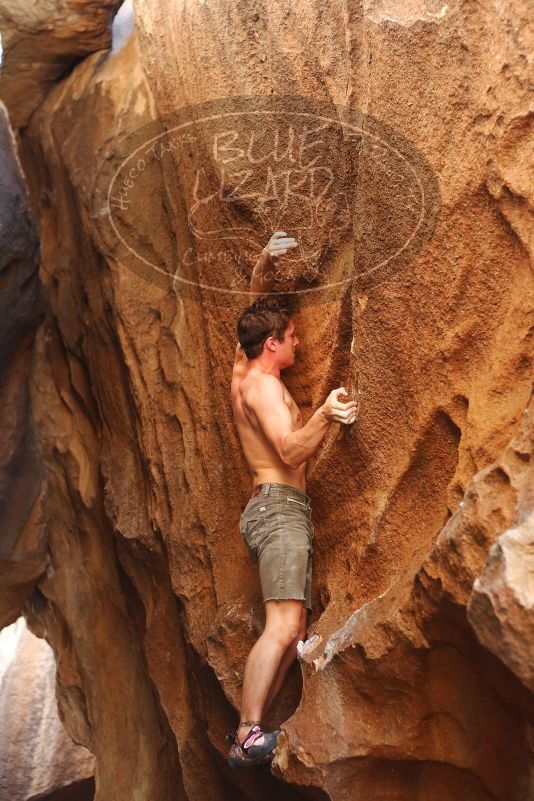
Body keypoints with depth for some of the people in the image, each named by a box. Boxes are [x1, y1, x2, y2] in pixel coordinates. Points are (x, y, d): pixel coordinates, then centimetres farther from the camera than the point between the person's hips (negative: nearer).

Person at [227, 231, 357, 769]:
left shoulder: (243, 370, 17)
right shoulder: (263, 385, -9)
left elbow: (256, 308, 32)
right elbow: (291, 450, -21)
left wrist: (267, 260, 24)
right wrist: (324, 415, -36)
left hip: (276, 509, 10)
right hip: (279, 506, -10)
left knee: (294, 627, 4)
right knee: (283, 624, -20)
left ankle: (252, 726, 0)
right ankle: (248, 738, -26)